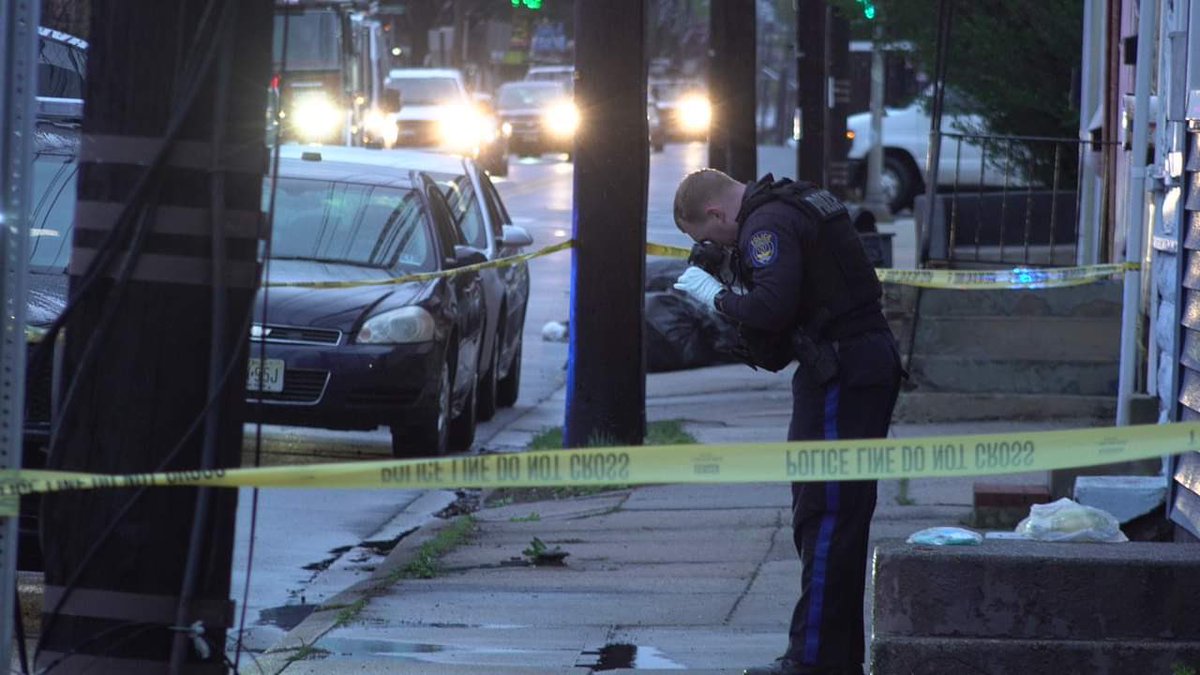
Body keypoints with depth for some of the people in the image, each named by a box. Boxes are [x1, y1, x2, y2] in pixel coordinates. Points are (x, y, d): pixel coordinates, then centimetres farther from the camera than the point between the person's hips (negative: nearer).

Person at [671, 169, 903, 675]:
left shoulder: (767, 225, -15)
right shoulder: (798, 203, 18)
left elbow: (772, 308, -26)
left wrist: (718, 296, -10)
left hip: (842, 375, -11)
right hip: (872, 362, 11)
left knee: (825, 515, -8)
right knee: (837, 516, 15)